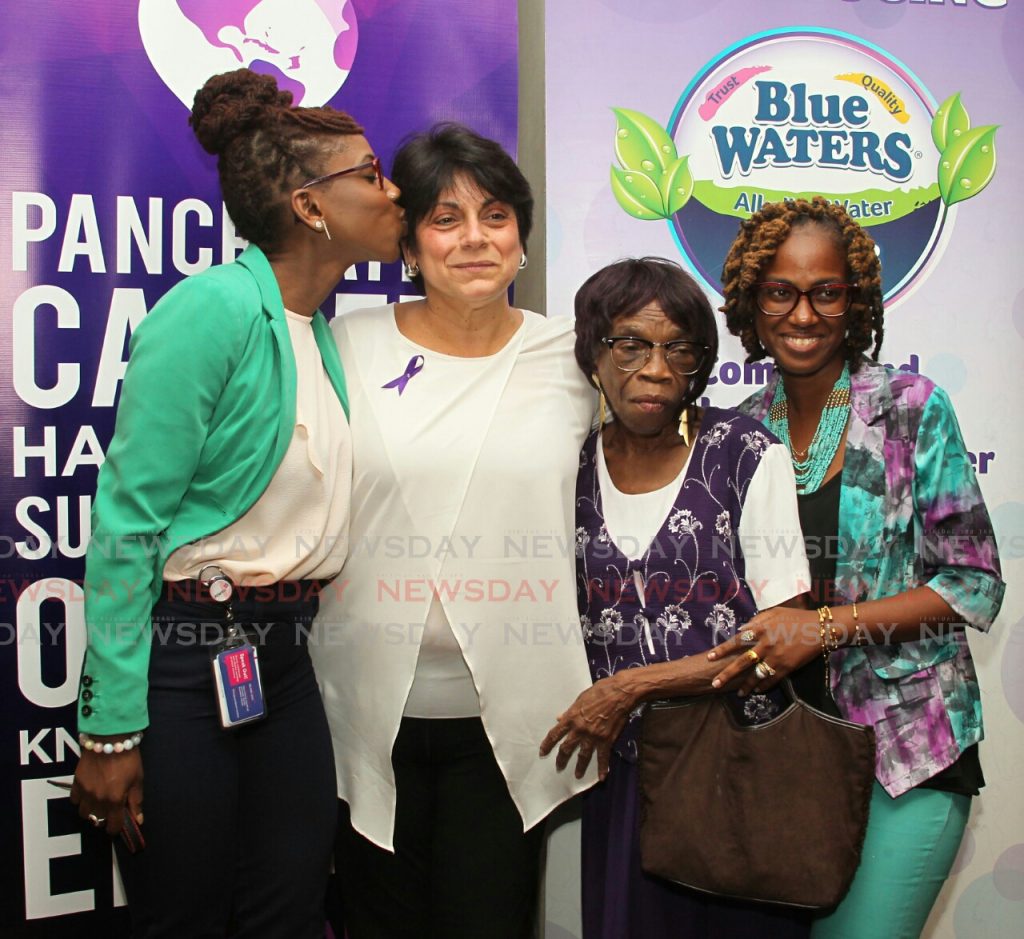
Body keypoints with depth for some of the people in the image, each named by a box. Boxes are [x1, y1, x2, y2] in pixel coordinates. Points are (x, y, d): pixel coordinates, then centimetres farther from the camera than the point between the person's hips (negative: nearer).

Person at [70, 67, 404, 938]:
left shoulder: (328, 329, 8)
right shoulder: (213, 306, -16)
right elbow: (128, 519, -18)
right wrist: (112, 727, -18)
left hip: (281, 659, 7)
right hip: (181, 655, -7)